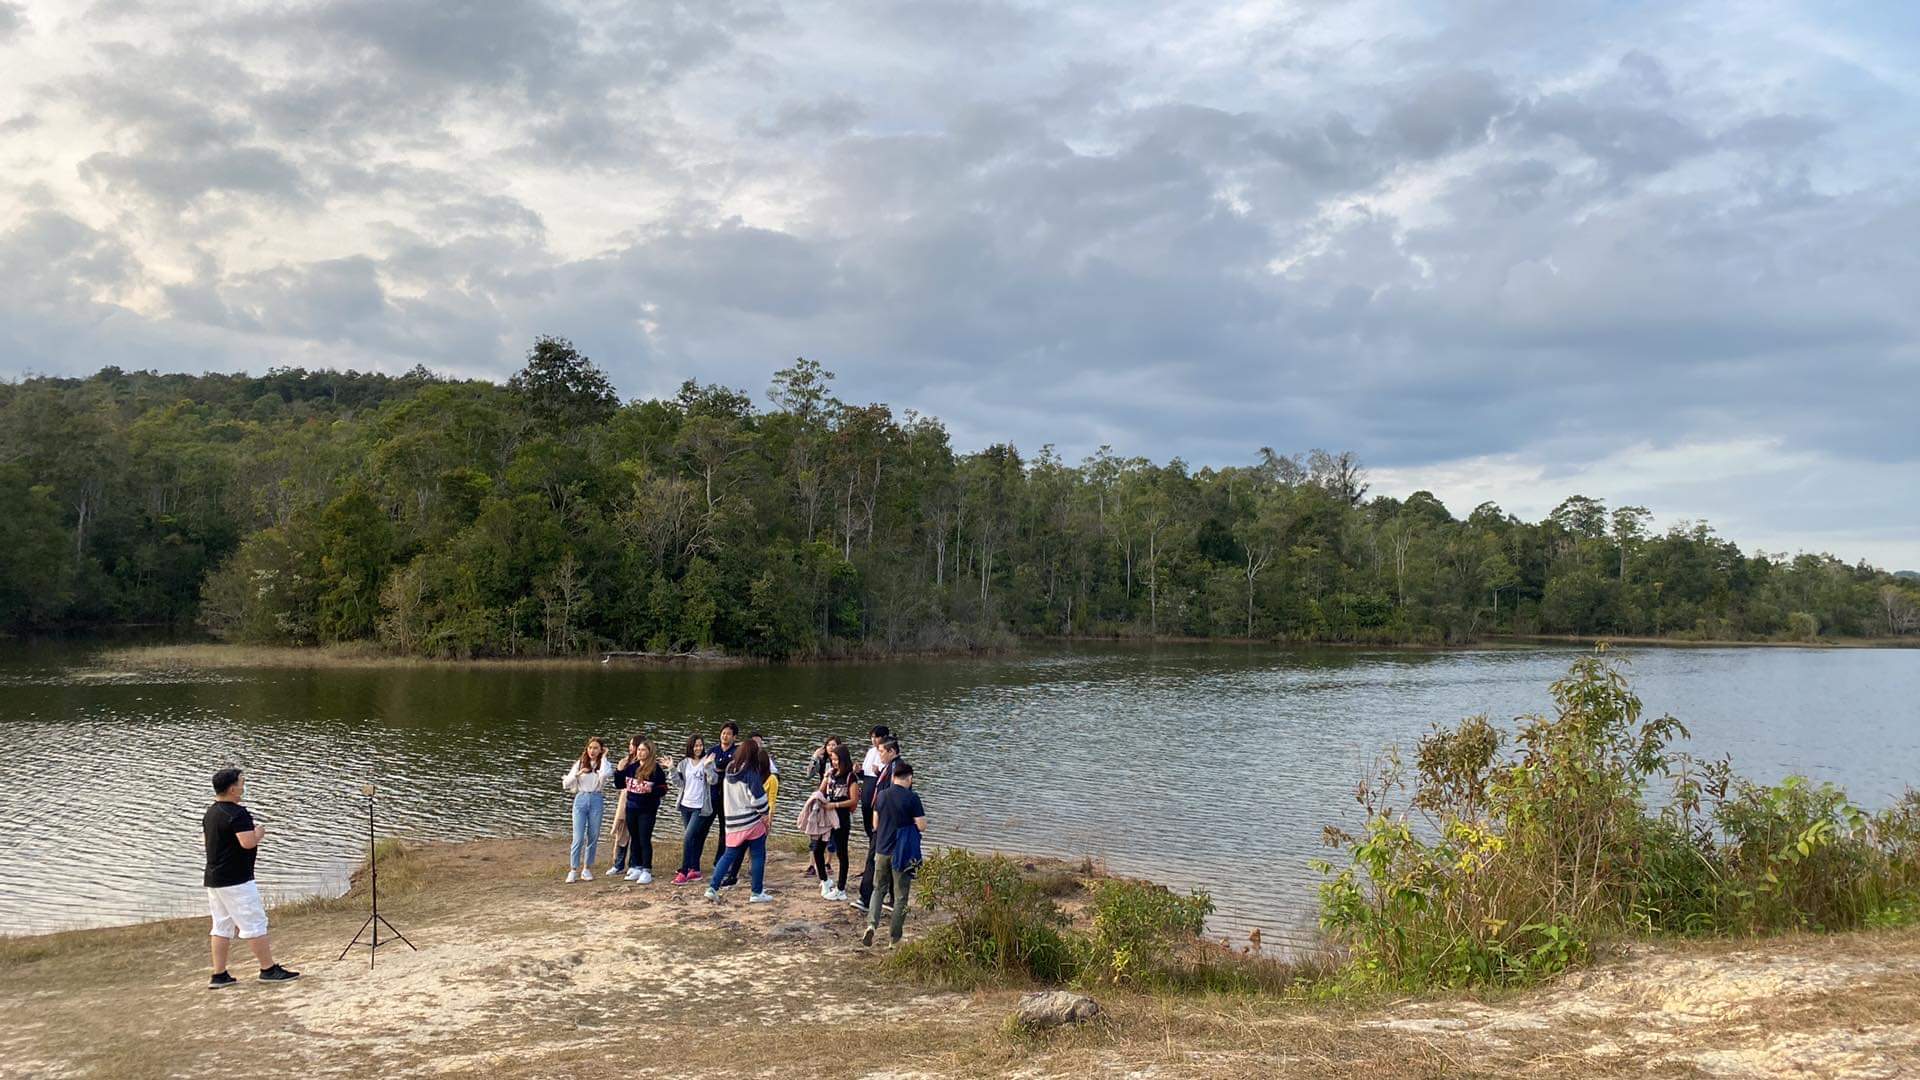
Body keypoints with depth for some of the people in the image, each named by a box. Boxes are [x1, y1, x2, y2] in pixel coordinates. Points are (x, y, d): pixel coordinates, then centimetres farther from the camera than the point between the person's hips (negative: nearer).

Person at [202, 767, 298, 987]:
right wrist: (259, 832, -6)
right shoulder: (237, 813, -18)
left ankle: (219, 976, 12)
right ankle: (268, 969, 1)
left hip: (213, 878, 9)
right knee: (254, 924, -3)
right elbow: (248, 842, -27)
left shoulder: (209, 813, 12)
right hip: (236, 880, -9)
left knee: (222, 926, 11)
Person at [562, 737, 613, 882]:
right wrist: (577, 774, -11)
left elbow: (605, 775, -21)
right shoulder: (579, 763, 8)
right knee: (578, 837, -7)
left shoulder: (604, 764, 4)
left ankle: (587, 869, 16)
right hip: (580, 799, 0)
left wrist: (603, 757, -9)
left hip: (596, 800, 0)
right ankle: (573, 870, -1)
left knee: (593, 837, 5)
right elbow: (566, 784, 5)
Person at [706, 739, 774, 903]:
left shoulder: (730, 771, 5)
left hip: (732, 822, 6)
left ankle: (712, 887, 2)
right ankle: (757, 893, 8)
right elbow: (758, 797, -18)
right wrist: (764, 813, -1)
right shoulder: (751, 773, -15)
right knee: (758, 856, 6)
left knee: (729, 855, 12)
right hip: (752, 822, -6)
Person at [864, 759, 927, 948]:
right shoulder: (911, 797, -13)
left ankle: (871, 924, -4)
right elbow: (922, 826, -13)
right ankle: (895, 937, 11)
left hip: (883, 849, 4)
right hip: (904, 853, -4)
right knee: (901, 895, 7)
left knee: (879, 889, 17)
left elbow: (875, 825, 9)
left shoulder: (882, 796, 3)